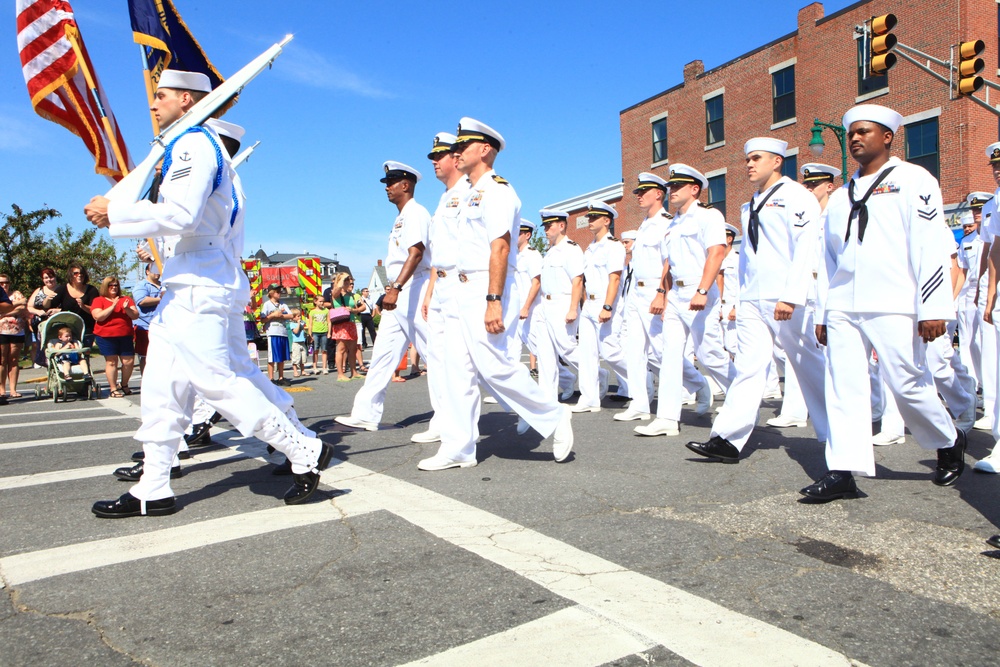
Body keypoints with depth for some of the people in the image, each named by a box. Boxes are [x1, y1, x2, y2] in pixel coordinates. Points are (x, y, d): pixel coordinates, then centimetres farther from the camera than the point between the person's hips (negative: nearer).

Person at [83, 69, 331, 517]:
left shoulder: (193, 144, -10)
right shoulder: (193, 146, 23)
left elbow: (182, 215, -23)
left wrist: (114, 212, -13)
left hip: (200, 287, -11)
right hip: (188, 286, 11)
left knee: (214, 380, -11)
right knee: (162, 387, 9)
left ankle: (305, 452, -3)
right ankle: (153, 491, 15)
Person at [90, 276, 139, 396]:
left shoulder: (126, 299, 14)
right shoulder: (98, 300, 5)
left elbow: (135, 316, 6)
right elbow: (98, 316, -10)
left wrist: (127, 309, -13)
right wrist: (113, 306, -15)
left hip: (125, 336, 3)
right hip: (106, 336, -3)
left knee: (129, 361, 0)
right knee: (111, 362, -3)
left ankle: (124, 385, 20)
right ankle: (113, 389, 5)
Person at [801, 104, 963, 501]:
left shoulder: (913, 181, 3)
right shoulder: (840, 197, 20)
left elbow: (932, 248, -6)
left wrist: (933, 308, -13)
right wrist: (822, 313, 16)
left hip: (893, 306, -5)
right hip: (843, 307, 5)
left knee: (907, 385, -1)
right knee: (843, 386, -2)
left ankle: (949, 443, 27)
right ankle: (843, 471, 0)